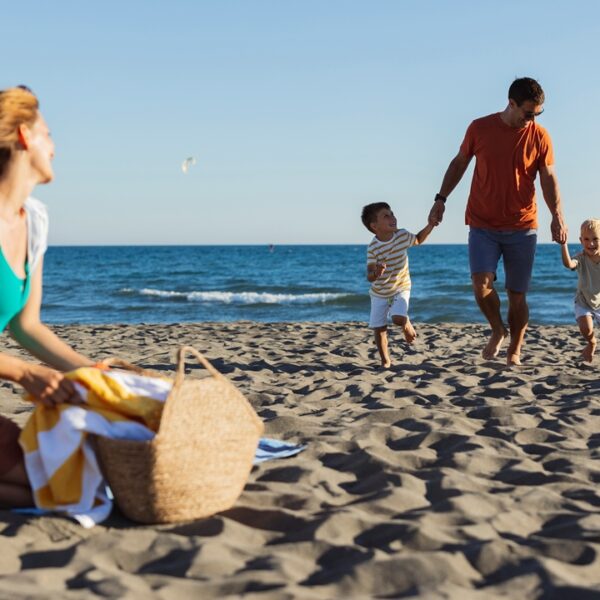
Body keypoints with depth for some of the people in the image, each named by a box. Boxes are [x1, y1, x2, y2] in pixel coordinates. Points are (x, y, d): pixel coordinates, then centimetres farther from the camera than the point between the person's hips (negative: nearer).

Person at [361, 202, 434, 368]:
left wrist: (430, 225, -1)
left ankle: (407, 325, 13)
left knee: (398, 318, -24)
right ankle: (385, 360, 20)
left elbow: (418, 240, 13)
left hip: (401, 288, 1)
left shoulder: (402, 235, -11)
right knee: (379, 328, 1)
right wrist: (376, 273, -49)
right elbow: (369, 276, -25)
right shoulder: (373, 248, -21)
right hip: (379, 293, -1)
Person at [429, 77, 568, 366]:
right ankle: (497, 330, 11)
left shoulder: (540, 136, -2)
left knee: (517, 294, 4)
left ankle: (514, 351, 20)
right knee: (481, 283, -18)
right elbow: (459, 163, 10)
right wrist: (441, 199, 5)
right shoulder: (480, 129, -3)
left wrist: (557, 216, -18)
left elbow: (549, 179, -4)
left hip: (522, 227, 1)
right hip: (482, 225, 0)